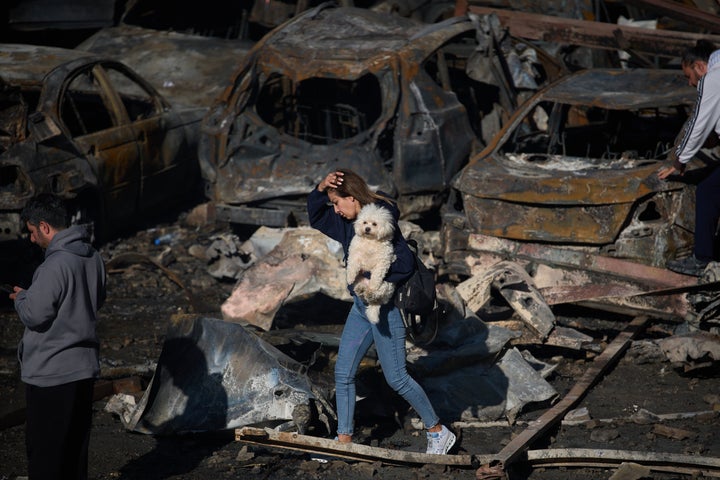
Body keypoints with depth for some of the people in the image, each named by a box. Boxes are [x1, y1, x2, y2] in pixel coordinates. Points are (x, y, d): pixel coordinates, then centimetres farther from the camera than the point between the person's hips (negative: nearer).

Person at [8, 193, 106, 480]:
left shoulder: (55, 265, -22)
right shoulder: (93, 257, 6)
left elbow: (35, 316, -20)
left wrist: (21, 297, 1)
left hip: (51, 372, -8)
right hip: (85, 367, 8)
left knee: (43, 448, 2)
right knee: (76, 443, 16)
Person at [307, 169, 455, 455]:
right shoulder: (348, 221, 5)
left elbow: (405, 263, -28)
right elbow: (316, 218, 18)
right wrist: (321, 188, 0)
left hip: (385, 309, -9)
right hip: (361, 306, 9)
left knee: (396, 378, -1)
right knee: (343, 374, 8)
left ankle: (438, 433, 14)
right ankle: (344, 440, 16)